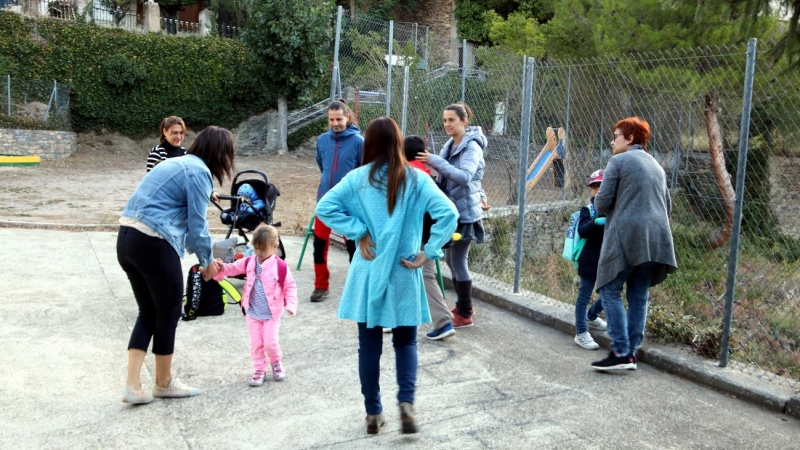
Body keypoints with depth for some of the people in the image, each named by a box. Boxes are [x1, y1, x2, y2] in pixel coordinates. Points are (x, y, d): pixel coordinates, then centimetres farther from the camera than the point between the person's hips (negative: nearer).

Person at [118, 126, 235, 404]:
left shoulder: (179, 163, 21)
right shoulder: (199, 172, -9)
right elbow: (197, 225, -8)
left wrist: (203, 254, 23)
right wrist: (208, 261, 8)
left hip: (127, 238, 9)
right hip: (153, 244, -9)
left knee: (148, 313, 16)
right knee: (168, 314, 8)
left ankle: (133, 385, 13)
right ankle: (164, 383, 24)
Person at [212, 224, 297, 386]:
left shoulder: (280, 266, -14)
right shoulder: (249, 262, -2)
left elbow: (290, 286, -9)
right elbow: (233, 268, 0)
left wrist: (291, 304, -20)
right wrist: (221, 268, -22)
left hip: (272, 314, -4)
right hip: (252, 313, 4)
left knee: (270, 343, -1)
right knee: (255, 344, 8)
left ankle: (277, 363, 28)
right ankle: (259, 370, 23)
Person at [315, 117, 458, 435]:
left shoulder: (358, 178, -3)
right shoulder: (416, 179, -4)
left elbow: (324, 207, -12)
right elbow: (448, 214, -14)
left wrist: (359, 232, -8)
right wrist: (428, 254, -9)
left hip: (369, 273, 0)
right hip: (403, 275, 0)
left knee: (369, 346, 12)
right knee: (405, 342, 17)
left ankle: (373, 413, 20)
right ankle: (406, 403, -1)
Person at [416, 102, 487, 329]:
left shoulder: (472, 147, -15)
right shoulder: (451, 145, 10)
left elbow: (464, 176, -30)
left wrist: (435, 161, -35)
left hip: (464, 212, -8)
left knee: (458, 261, -5)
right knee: (450, 259, 14)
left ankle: (466, 315, 6)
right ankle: (463, 305, 28)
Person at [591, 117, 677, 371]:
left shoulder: (618, 161, -2)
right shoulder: (656, 165, 21)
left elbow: (602, 202, -7)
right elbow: (667, 204, 23)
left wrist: (600, 207, 15)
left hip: (626, 235, -7)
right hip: (655, 239, 7)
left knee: (610, 291, -1)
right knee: (639, 296, 10)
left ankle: (621, 354, -7)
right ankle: (631, 353, 12)